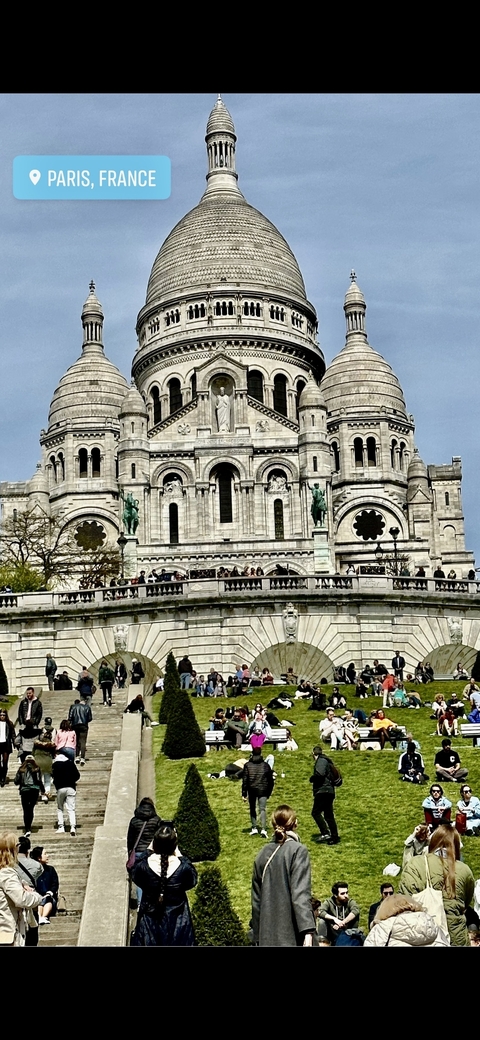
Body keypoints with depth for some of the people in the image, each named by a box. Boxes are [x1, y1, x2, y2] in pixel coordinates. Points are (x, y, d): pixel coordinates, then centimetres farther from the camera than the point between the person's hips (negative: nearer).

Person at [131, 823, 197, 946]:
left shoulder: (143, 866, -24)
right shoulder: (183, 868, -26)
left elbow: (135, 875, 1)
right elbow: (192, 880, -2)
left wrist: (149, 850, -1)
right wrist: (179, 854, -5)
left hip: (150, 920, 0)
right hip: (177, 921, 0)